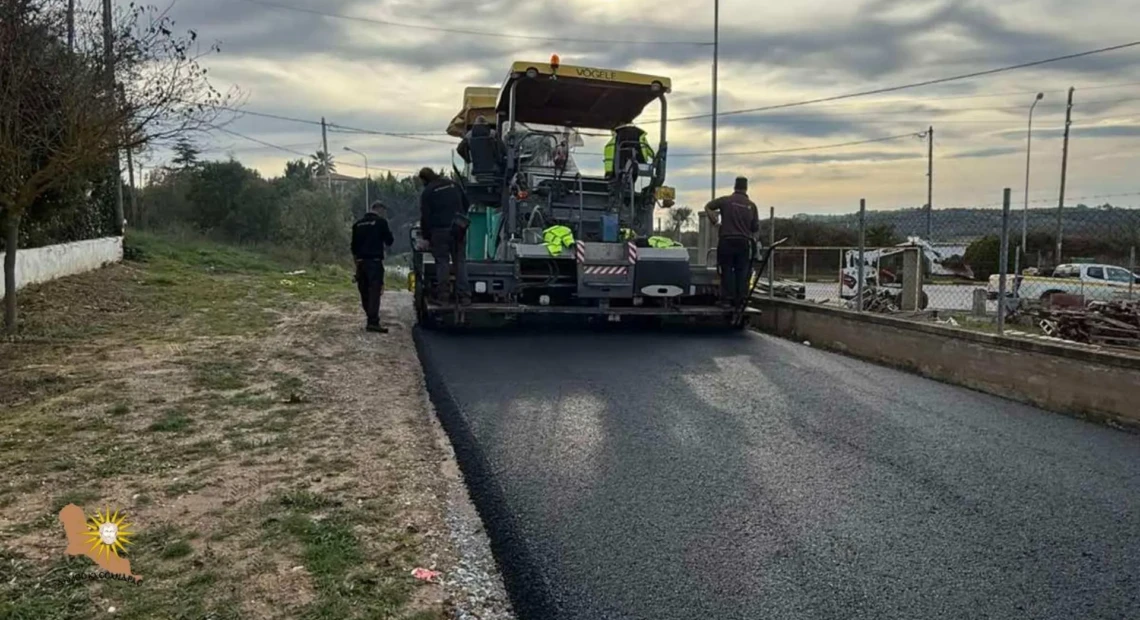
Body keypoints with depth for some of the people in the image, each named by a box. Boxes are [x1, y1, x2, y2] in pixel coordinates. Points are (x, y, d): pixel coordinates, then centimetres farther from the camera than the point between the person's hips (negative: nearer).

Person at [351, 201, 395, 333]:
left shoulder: (358, 224, 14)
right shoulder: (381, 222, -4)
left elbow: (354, 246, 17)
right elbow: (389, 241, 1)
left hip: (361, 262, 6)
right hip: (375, 261, -6)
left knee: (364, 292, 12)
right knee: (375, 291, -10)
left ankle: (371, 318, 19)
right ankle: (373, 322, -17)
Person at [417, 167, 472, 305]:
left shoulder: (427, 192, -3)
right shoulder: (453, 185, 13)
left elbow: (425, 216, -5)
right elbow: (466, 204, 18)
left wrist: (425, 237, 2)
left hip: (441, 230, -4)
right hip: (459, 229, 4)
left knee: (442, 262, 1)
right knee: (460, 261, 7)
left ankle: (441, 295, 1)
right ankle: (464, 295, 5)